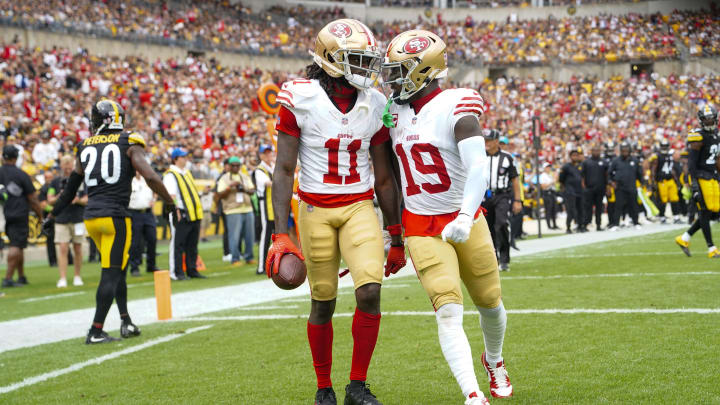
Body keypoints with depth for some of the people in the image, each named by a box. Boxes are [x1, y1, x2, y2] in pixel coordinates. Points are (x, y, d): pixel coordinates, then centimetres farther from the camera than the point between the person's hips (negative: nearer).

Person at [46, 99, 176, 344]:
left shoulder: (86, 147, 10)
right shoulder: (129, 144, -1)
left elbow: (70, 188, 17)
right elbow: (150, 177, -12)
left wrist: (52, 216, 28)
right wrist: (170, 202, 1)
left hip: (91, 217, 5)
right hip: (115, 216, -5)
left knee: (118, 269, 19)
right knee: (112, 273, -1)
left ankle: (126, 321, 19)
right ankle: (96, 332, -4)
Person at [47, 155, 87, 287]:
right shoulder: (56, 182, 7)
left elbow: (88, 199, 4)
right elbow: (50, 200, 7)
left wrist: (78, 200, -16)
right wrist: (58, 198, -14)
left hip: (78, 219, 0)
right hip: (61, 220, 0)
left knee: (77, 248, 6)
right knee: (63, 248, -8)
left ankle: (77, 276, 18)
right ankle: (63, 278, -10)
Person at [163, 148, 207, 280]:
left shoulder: (187, 172, 20)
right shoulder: (170, 175, -8)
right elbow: (171, 195, -17)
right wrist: (177, 211, -24)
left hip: (194, 214, 9)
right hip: (181, 214, -9)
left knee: (192, 245, 12)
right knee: (178, 244, -5)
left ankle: (192, 270, 19)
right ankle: (176, 273, -2)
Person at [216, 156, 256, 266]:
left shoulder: (245, 177, 16)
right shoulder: (224, 178, 1)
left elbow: (252, 191, 11)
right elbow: (220, 195, -6)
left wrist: (245, 189, -10)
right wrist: (230, 187, -18)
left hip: (247, 209, 5)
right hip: (233, 211, -5)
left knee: (249, 235, 6)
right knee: (234, 236, -7)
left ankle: (249, 257, 16)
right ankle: (235, 259, 0)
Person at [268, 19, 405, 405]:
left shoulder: (375, 105, 1)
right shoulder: (299, 100, -10)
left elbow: (384, 177, 8)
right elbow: (284, 171, -8)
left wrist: (397, 237, 11)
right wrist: (281, 234, -16)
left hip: (360, 207, 2)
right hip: (316, 210, -2)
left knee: (370, 291, -15)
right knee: (323, 303, 4)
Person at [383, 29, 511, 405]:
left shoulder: (454, 108, -14)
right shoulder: (396, 110, 5)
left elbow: (479, 168, -26)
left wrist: (465, 218, -38)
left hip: (464, 222, -2)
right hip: (421, 228, 3)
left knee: (490, 302, 13)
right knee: (448, 311, -13)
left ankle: (494, 361, 44)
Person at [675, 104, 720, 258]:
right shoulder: (699, 137, -13)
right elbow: (691, 162, -16)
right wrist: (694, 184, -21)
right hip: (701, 177, -9)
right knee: (705, 212, -5)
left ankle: (684, 239, 15)